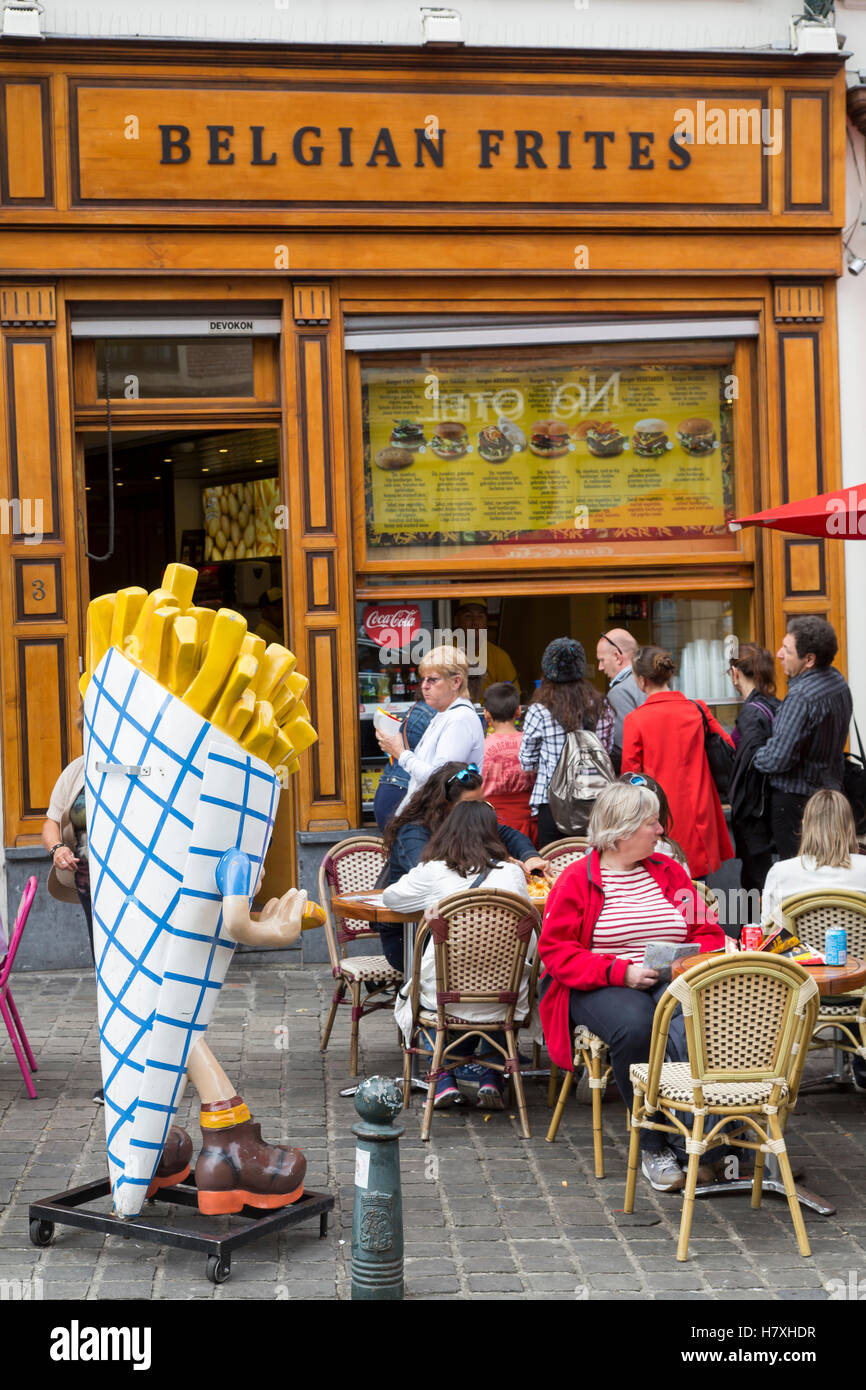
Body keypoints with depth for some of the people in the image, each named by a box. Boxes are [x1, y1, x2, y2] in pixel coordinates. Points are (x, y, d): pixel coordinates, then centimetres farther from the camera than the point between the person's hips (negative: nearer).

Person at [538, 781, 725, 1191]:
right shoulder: (576, 879, 3)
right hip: (601, 988, -3)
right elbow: (556, 950, -4)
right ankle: (652, 1145, -22)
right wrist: (621, 972, -17)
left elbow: (707, 934, 18)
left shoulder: (669, 871, 17)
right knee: (635, 1025, -37)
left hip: (671, 982, 3)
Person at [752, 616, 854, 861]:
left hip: (796, 798, -10)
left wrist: (749, 757, -7)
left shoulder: (802, 698, -25)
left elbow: (777, 759, -26)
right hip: (830, 789, 10)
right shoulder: (837, 680, 4)